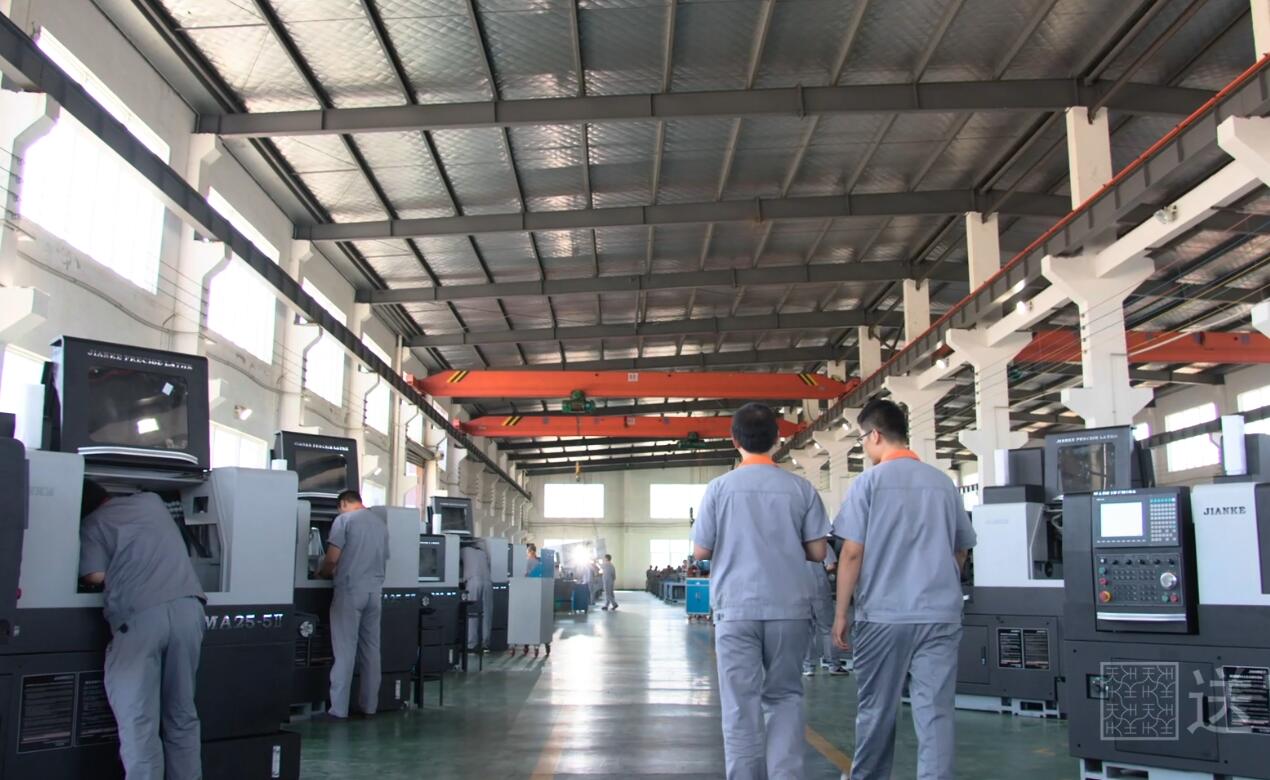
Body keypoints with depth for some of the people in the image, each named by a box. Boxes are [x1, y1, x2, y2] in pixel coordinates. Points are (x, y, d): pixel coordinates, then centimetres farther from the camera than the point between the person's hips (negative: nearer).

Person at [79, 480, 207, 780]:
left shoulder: (91, 524, 10)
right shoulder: (152, 500, 24)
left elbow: (96, 575, 2)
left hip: (139, 615, -4)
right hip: (187, 606, 4)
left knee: (138, 722, -1)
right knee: (182, 715, 13)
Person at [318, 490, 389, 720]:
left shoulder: (344, 519, -4)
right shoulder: (381, 522, 12)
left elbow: (332, 558, -10)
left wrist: (322, 573, 10)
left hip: (350, 590, -5)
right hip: (375, 591, 5)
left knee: (345, 649, -2)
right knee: (371, 648, 9)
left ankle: (339, 708, -1)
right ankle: (369, 705, 14)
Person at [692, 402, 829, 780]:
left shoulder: (720, 487, -1)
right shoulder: (801, 488, 1)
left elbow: (701, 551, 2)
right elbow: (818, 552, 3)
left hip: (737, 607, -1)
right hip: (789, 606, 2)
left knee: (741, 703, 4)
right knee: (784, 696, 13)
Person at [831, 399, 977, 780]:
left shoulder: (869, 481, -4)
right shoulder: (943, 482, 7)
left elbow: (852, 553, -7)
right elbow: (961, 550, 17)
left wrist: (841, 612, 0)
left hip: (883, 614, -2)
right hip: (940, 614, 3)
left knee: (876, 708, 12)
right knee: (935, 711, 2)